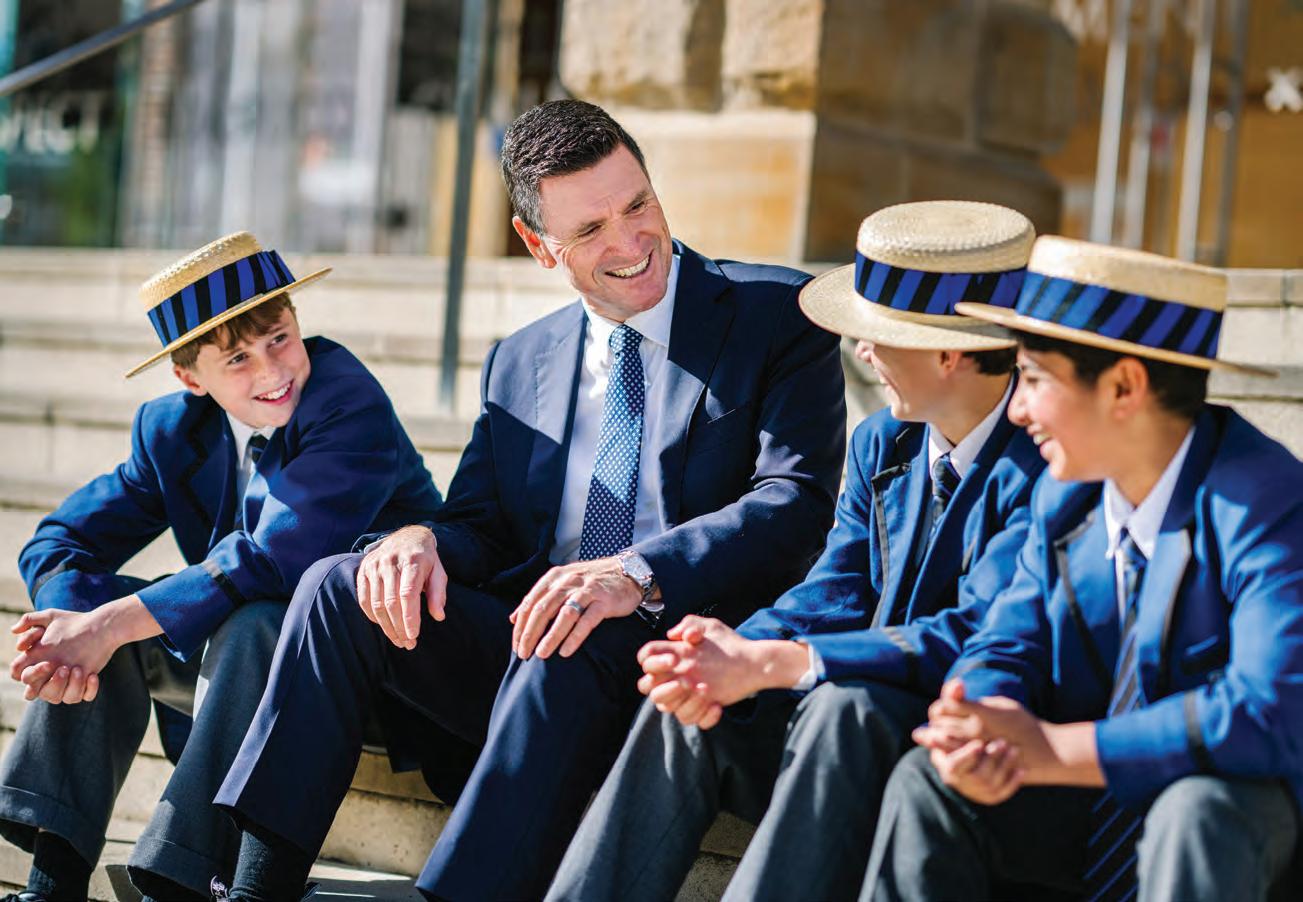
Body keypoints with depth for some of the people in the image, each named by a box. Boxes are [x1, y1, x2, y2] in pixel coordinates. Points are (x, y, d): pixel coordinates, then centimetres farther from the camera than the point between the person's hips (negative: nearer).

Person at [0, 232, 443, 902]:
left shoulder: (350, 407, -22)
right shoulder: (172, 430, 0)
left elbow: (272, 561, -32)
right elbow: (61, 540, -4)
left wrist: (111, 625, -32)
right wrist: (72, 626, -28)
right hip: (230, 654, 7)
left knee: (253, 626, -35)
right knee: (87, 599, -11)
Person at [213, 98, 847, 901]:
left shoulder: (777, 315, -1)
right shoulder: (520, 363, 17)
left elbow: (797, 504, -13)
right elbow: (483, 527, 15)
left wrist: (639, 574, -30)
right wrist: (422, 542, -12)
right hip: (521, 654, 6)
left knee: (568, 647, -37)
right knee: (339, 586, -12)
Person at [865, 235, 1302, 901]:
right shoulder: (1066, 496, 2)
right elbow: (1009, 645, 3)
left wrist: (1049, 749, -29)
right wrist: (981, 735, -24)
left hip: (1232, 801, -6)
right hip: (1088, 804, 6)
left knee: (1198, 812, -38)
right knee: (925, 781, -17)